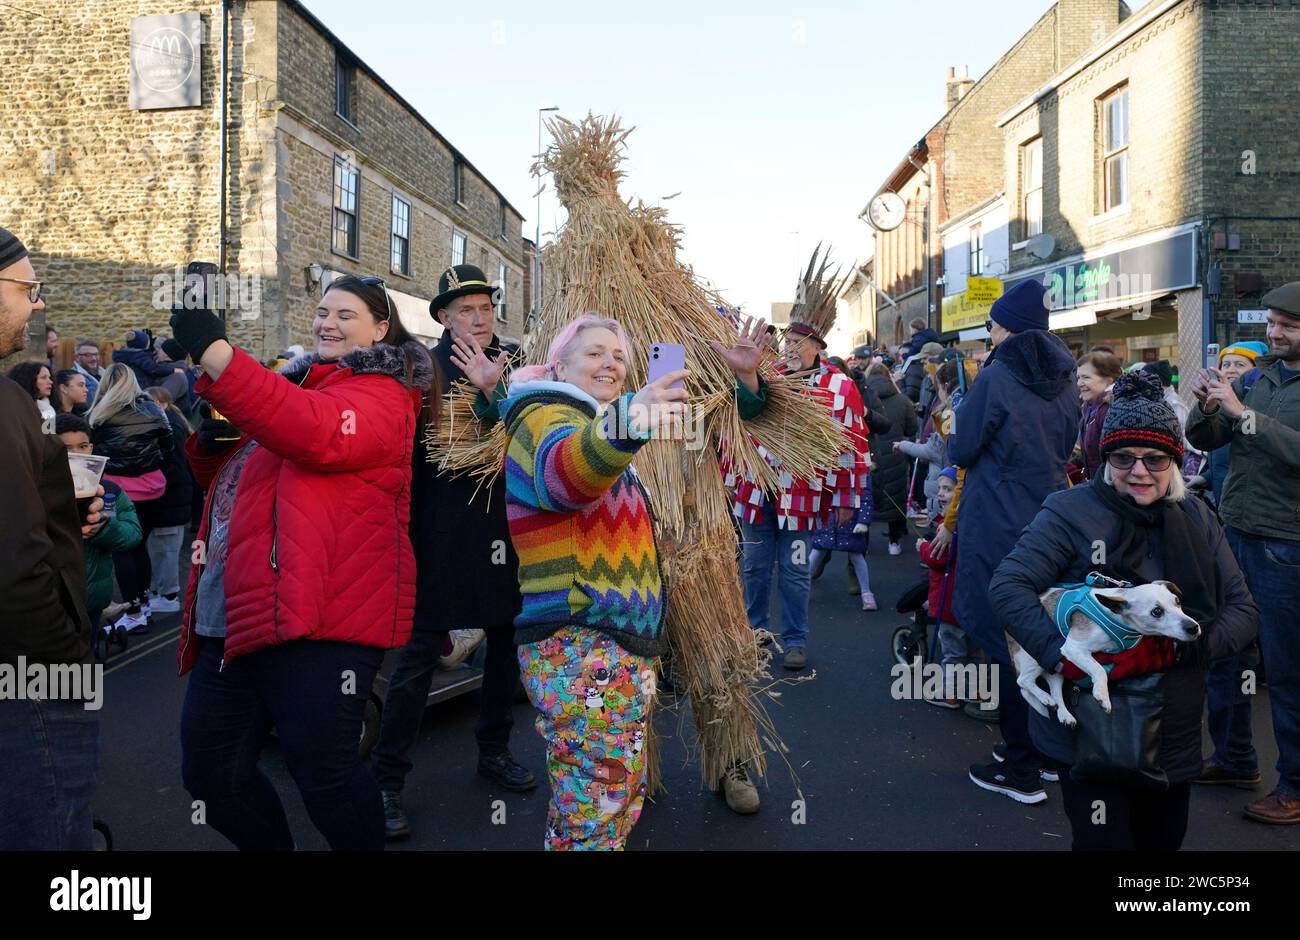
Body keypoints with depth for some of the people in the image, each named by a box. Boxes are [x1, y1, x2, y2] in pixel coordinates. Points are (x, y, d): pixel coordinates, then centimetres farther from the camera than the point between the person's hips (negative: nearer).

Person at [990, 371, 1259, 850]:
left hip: (1176, 737, 5)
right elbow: (1008, 586, -20)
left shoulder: (1196, 520, 3)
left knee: (1162, 841, 22)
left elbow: (1243, 611, -2)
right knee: (1105, 842, -1)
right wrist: (1064, 658, -32)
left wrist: (1174, 648, -20)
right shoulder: (1072, 511, -12)